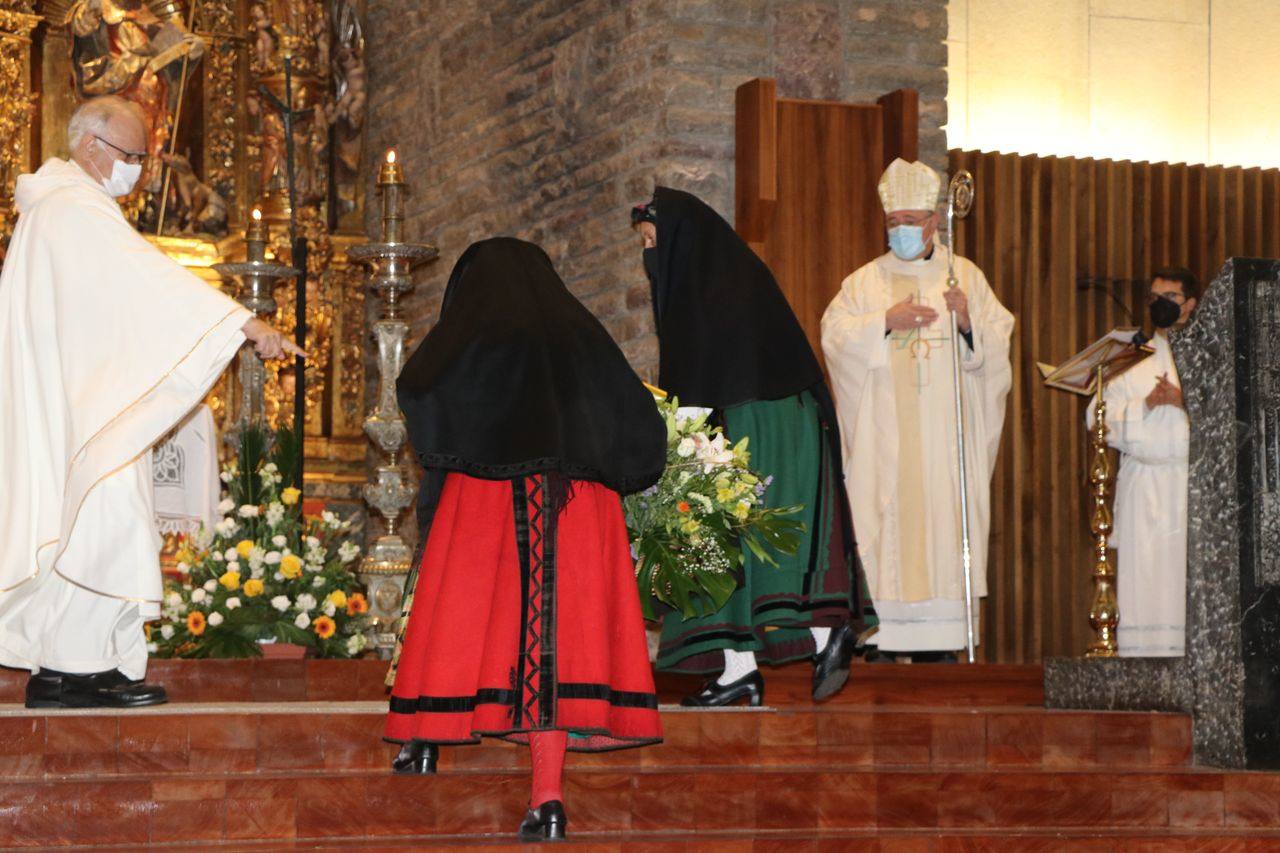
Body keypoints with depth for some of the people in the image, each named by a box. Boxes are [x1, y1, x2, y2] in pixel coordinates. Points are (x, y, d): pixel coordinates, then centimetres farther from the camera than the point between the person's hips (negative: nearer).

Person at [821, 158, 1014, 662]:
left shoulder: (966, 276, 12)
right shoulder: (865, 281, 11)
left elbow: (999, 341, 6)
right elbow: (834, 333, -1)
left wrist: (969, 322, -14)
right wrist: (886, 322, -12)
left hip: (946, 434, 1)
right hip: (884, 435, -1)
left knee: (945, 522, -5)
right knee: (886, 523, -8)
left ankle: (939, 642, -3)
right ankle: (882, 642, -9)